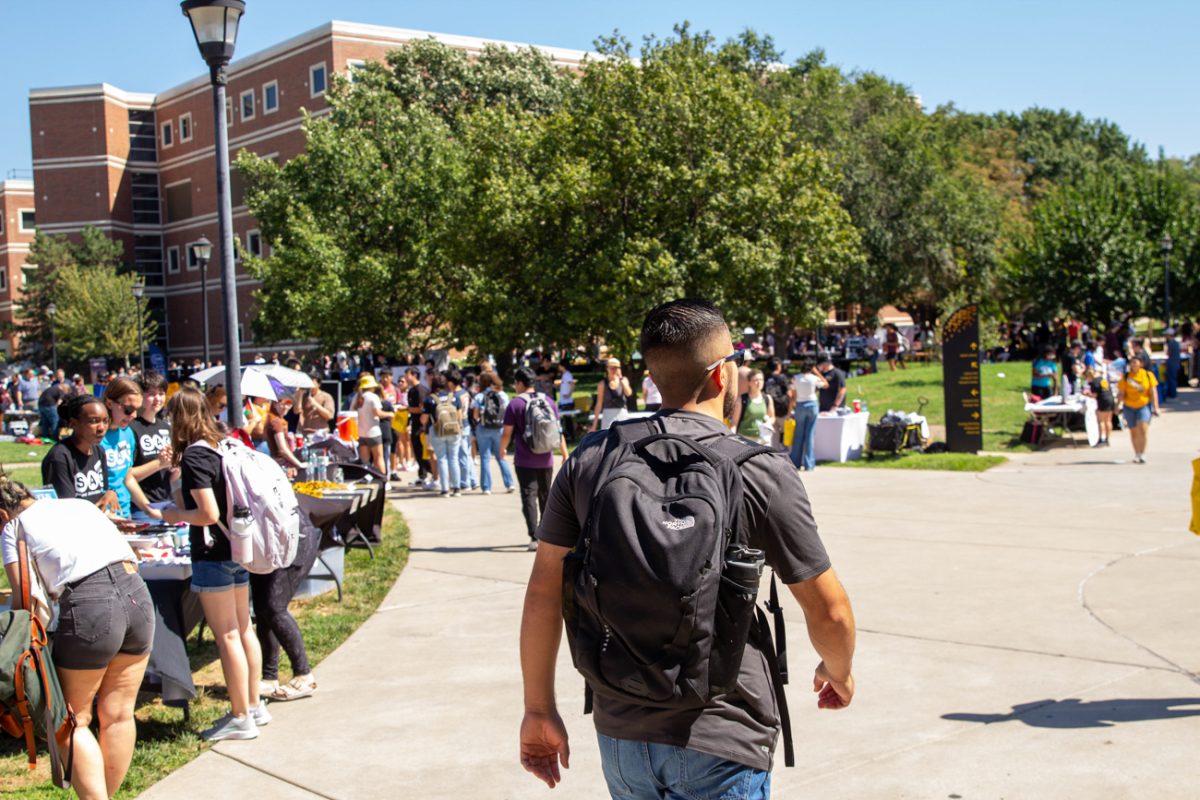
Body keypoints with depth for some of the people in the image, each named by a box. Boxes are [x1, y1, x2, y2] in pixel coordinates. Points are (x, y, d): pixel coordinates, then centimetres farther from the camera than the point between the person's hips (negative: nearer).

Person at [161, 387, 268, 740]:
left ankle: (241, 718, 5)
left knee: (227, 636, -2)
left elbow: (208, 514, -21)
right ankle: (255, 705, 24)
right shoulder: (221, 448, 8)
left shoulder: (194, 456, -16)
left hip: (213, 555, -9)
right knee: (243, 630, 15)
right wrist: (183, 503, 20)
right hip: (237, 549, 9)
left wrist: (176, 516, -5)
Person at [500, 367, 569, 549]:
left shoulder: (515, 404, -7)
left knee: (529, 497, -4)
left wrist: (502, 450, 12)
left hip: (524, 461, -4)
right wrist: (565, 455, 9)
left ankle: (535, 538, -13)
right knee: (545, 496, 17)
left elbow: (507, 434, -6)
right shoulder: (548, 402, 5)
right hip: (546, 459, 4)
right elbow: (559, 431, 4)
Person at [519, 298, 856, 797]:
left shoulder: (591, 459, -1)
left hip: (620, 735, 5)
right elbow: (829, 613, -5)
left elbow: (543, 592, 1)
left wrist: (539, 709, 10)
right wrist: (838, 672, 16)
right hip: (719, 742, -4)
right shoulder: (761, 472, -11)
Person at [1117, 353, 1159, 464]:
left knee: (1143, 427, -19)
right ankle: (1137, 454, 24)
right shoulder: (1126, 377, -1)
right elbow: (1121, 393, 1)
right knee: (1134, 432, 9)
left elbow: (1153, 392, -1)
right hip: (1129, 406, 2)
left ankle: (1143, 454, -11)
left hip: (1144, 406, -2)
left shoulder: (1148, 375, -4)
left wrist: (1155, 407, -4)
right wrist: (1119, 406, -8)